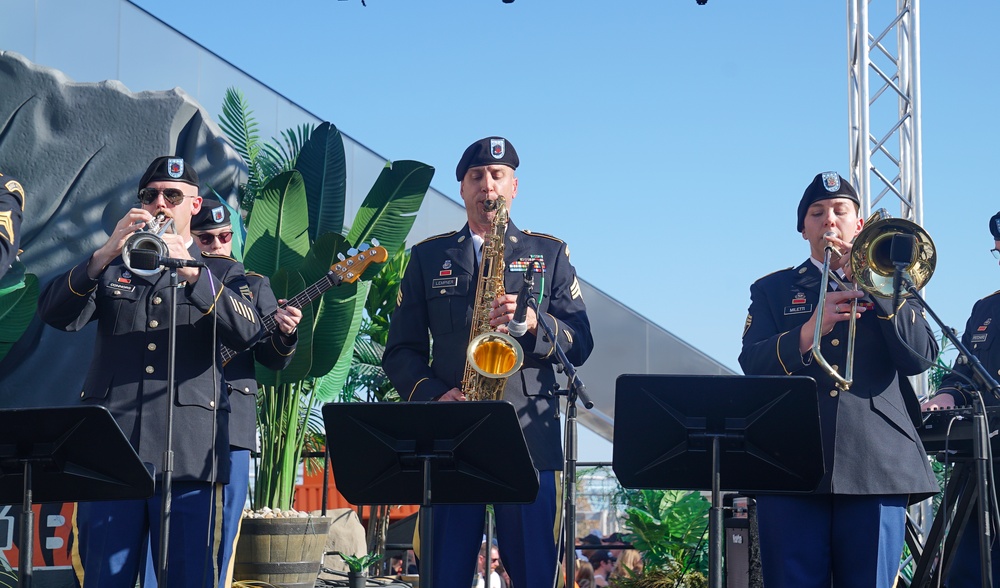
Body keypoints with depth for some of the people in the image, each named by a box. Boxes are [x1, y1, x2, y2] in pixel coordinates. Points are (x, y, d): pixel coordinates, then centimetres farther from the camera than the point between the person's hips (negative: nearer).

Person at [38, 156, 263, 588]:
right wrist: (104, 256, -15)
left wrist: (193, 273, -19)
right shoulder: (111, 270, 19)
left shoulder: (223, 274, 16)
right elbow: (56, 315, 1)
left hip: (187, 453, -1)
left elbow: (246, 333, -5)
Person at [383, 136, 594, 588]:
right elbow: (401, 350, 12)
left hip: (529, 438, 0)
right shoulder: (428, 257, 16)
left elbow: (580, 343, 8)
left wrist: (533, 323, -11)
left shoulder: (549, 254, 15)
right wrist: (433, 394, -7)